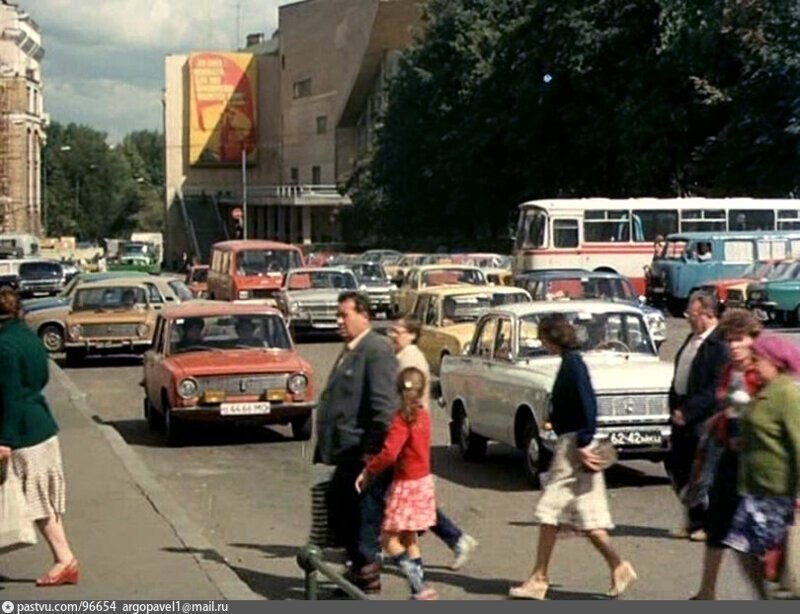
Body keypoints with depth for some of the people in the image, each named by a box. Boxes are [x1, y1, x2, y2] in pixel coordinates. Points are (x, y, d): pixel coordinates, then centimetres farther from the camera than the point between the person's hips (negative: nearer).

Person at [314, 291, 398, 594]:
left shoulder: (376, 350, -15)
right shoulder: (350, 351, 16)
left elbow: (384, 407, -22)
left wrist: (372, 451, -23)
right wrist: (327, 448, 19)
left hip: (365, 456, -10)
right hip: (347, 455, 10)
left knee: (365, 515, -1)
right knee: (338, 512, 16)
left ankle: (367, 578, 10)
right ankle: (360, 568, 28)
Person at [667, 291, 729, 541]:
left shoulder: (720, 344, -16)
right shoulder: (692, 339, 12)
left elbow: (716, 388, -21)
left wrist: (688, 411, -20)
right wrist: (675, 408, 7)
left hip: (704, 420, -9)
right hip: (682, 414, 9)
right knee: (676, 467, 13)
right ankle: (695, 521, 26)